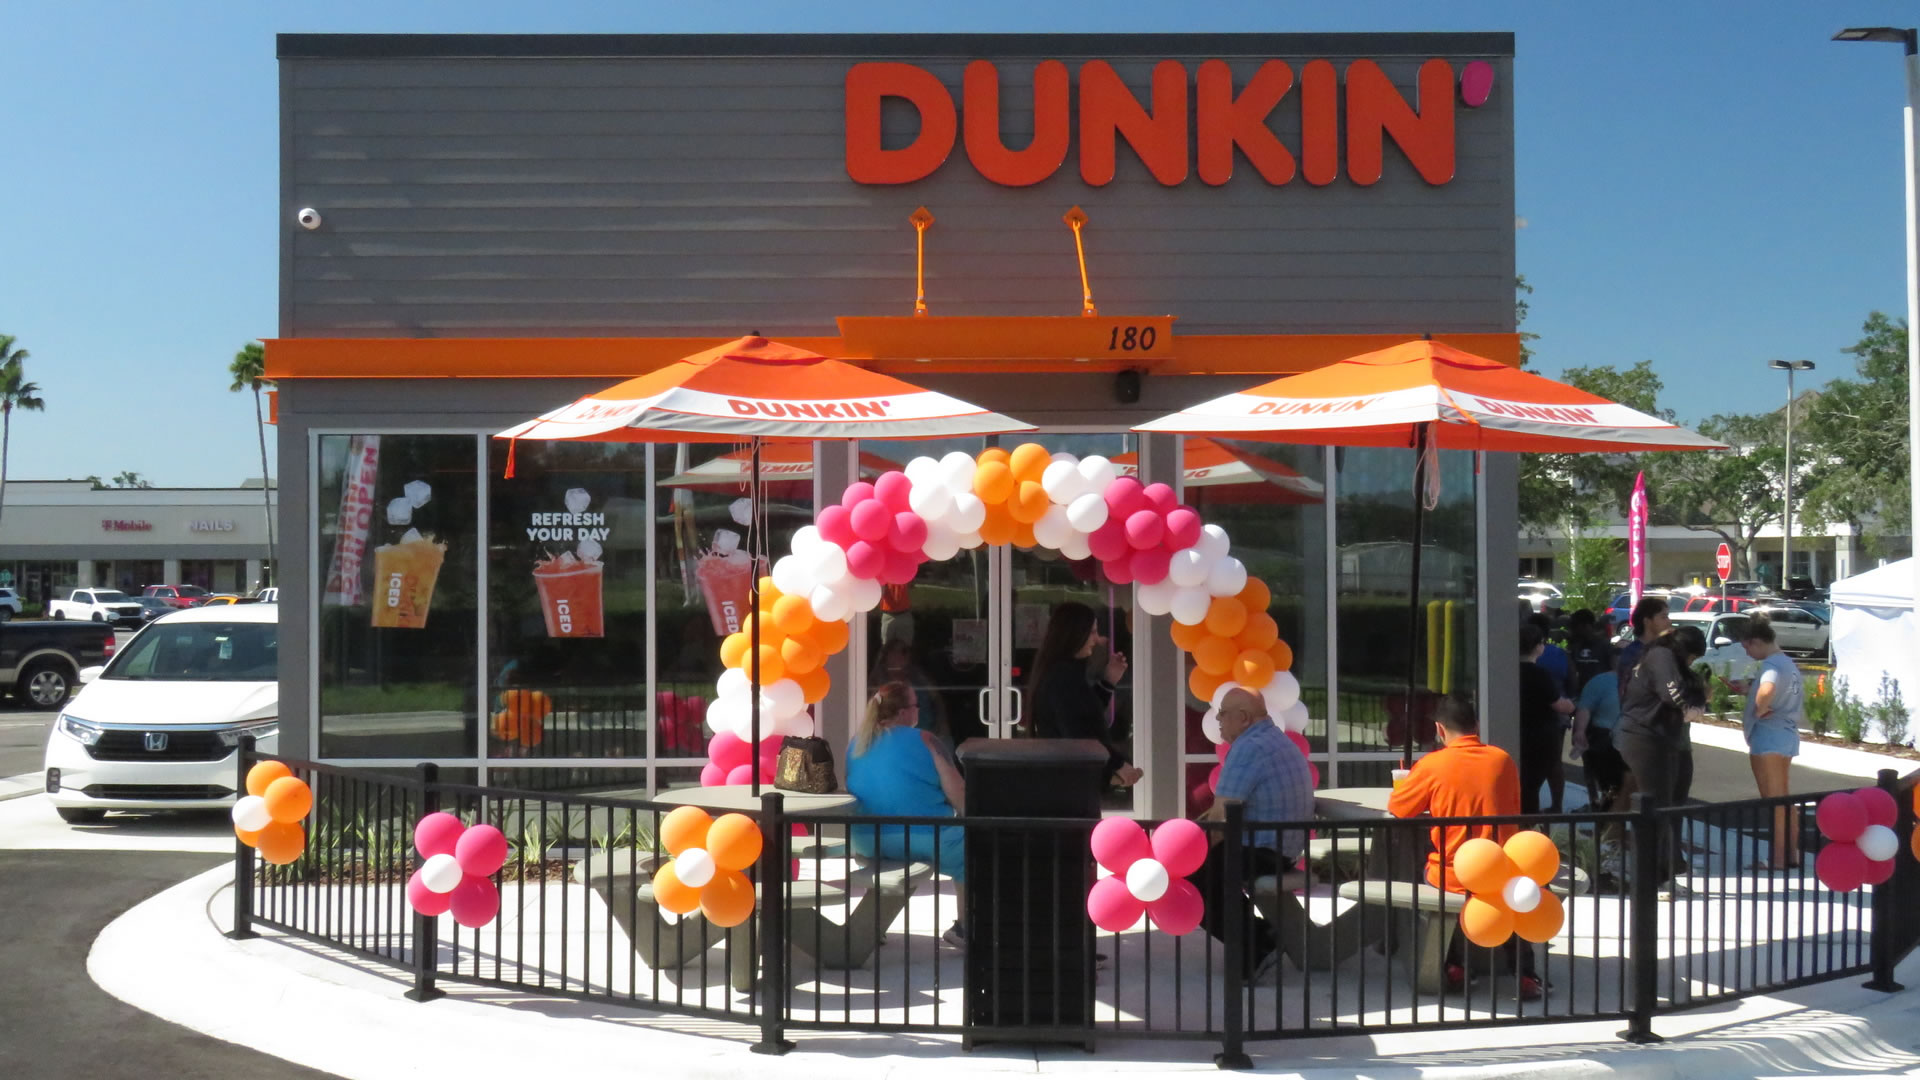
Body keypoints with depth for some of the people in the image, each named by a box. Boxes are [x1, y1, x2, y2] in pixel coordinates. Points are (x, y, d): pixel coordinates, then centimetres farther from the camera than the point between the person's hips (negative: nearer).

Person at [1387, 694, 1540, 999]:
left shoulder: (1431, 765, -9)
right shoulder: (1502, 759, 0)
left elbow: (1395, 810, 2)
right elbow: (1514, 811, 14)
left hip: (1453, 880, -2)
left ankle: (1456, 967, 25)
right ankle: (1523, 972, 24)